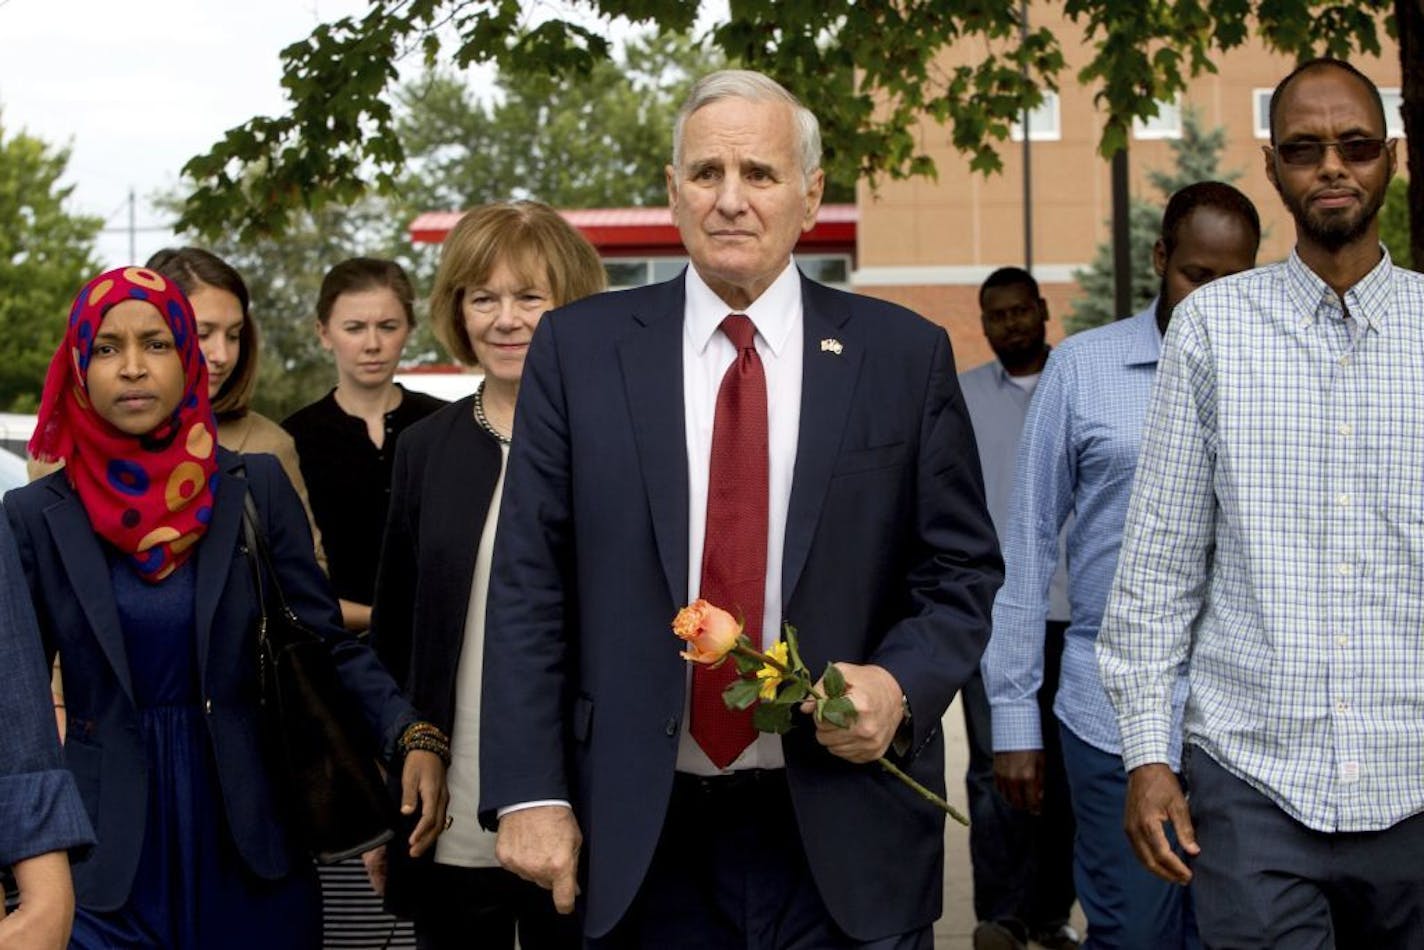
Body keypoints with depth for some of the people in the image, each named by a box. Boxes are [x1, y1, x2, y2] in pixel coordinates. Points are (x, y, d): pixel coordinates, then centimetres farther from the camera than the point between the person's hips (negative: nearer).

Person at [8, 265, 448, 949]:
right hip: (106, 857, -1)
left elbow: (328, 644, -1)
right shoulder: (36, 517, 0)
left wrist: (411, 738, -17)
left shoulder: (256, 488, 1)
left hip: (250, 845, 1)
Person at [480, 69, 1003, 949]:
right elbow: (531, 583, 0)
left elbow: (962, 570, 6)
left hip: (845, 837, 0)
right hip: (645, 835, 1)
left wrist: (900, 683, -14)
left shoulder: (905, 354, 1)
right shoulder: (581, 348, 1)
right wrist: (529, 791, -5)